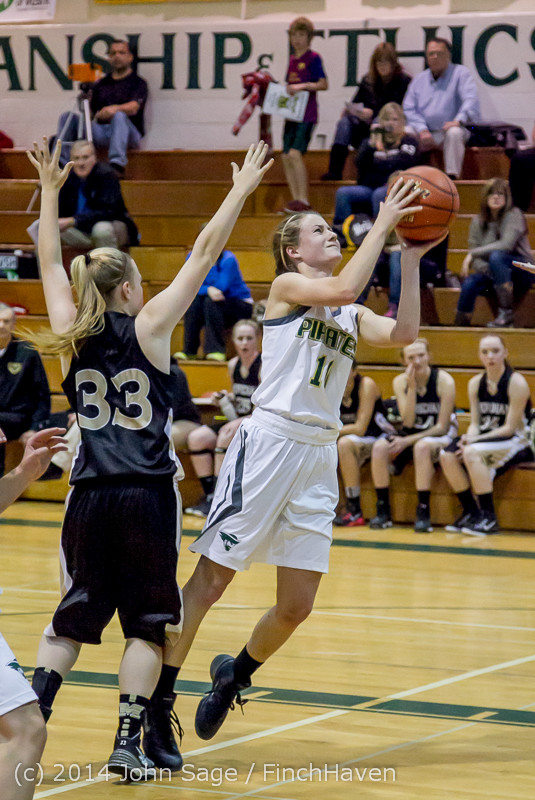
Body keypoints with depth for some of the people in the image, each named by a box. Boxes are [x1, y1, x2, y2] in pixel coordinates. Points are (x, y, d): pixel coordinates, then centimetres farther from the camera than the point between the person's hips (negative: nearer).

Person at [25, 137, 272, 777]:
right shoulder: (148, 327, -4)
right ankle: (128, 742, -2)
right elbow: (203, 255, -1)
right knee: (147, 622, 5)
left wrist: (49, 190, 27)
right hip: (148, 495, -3)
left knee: (74, 616, 14)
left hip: (89, 496, 4)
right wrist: (240, 191, 5)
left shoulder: (70, 334, 5)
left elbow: (51, 261, 19)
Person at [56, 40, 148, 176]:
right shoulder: (101, 84, 22)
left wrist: (115, 108, -34)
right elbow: (91, 112, 20)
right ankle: (61, 165, -18)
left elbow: (133, 108, -13)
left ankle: (117, 165, -51)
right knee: (67, 117, -11)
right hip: (101, 131, 5)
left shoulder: (138, 83, 7)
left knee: (119, 115, -38)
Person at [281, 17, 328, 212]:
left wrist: (303, 86, -20)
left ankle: (303, 200, -16)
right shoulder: (292, 59, 16)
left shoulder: (313, 58, -5)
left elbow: (323, 84, -10)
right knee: (286, 157, 4)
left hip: (307, 114, -8)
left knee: (295, 154, -18)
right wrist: (286, 90, 5)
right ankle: (296, 200, 10)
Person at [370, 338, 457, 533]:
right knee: (380, 447, -23)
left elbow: (441, 427, -16)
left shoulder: (444, 381, -15)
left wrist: (408, 441, -22)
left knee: (422, 446, -38)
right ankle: (383, 511, -16)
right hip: (411, 435, 4)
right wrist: (412, 387, -21)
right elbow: (408, 422, -12)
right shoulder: (400, 382, -3)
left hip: (440, 438, -4)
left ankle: (423, 511, -34)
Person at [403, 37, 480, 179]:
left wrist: (459, 120, -28)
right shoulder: (419, 80, 17)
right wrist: (422, 130, -11)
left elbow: (471, 101, -10)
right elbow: (409, 109, 7)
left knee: (454, 133, -38)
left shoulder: (460, 73, 5)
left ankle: (452, 177, -37)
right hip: (425, 134, 3)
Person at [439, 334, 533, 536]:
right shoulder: (476, 383, 6)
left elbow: (510, 428, -16)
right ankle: (471, 512, -6)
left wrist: (475, 441, -21)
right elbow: (475, 423, 6)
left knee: (472, 453, -32)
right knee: (447, 455, -19)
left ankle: (489, 518, -25)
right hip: (485, 440, 6)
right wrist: (469, 438, -18)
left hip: (517, 443, -6)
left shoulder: (516, 383, -13)